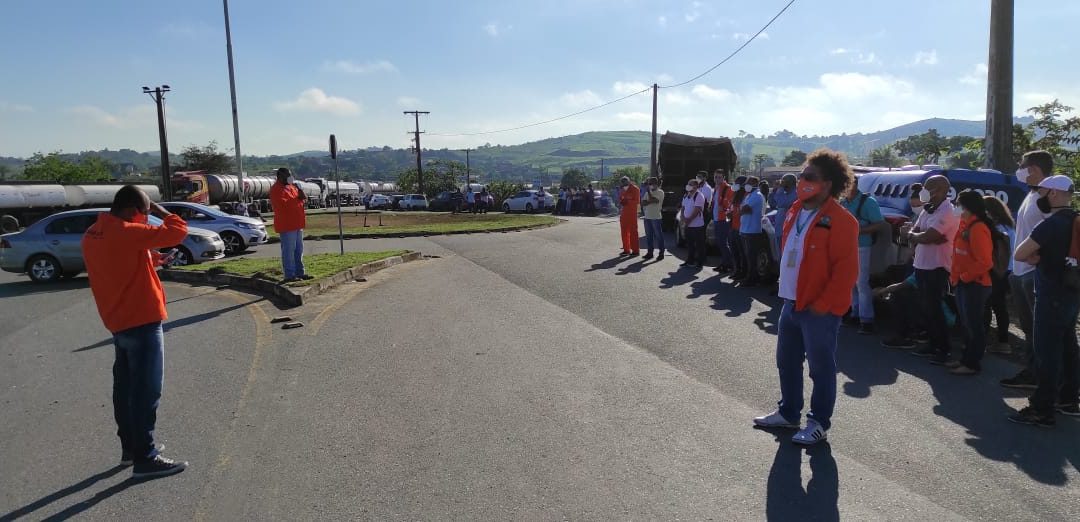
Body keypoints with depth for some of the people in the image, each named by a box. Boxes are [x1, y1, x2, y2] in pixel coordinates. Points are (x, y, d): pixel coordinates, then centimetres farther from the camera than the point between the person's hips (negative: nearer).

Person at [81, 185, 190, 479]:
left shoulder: (92, 235, 9)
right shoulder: (126, 232, -19)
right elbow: (177, 232, -21)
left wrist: (151, 260, 11)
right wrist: (161, 212, -5)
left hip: (119, 323, 9)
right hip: (142, 322, -9)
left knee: (125, 387, 17)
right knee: (146, 391, -4)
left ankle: (130, 447, 29)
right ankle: (145, 459, 1)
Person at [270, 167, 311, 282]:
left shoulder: (291, 186, 16)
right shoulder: (276, 190, -11)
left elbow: (304, 198, 19)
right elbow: (282, 205, -24)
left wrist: (302, 196, -5)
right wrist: (297, 199, -14)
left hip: (297, 224, 9)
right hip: (286, 225, -9)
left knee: (299, 249, 13)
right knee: (289, 250, -7)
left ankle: (300, 272, 21)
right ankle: (289, 275, -4)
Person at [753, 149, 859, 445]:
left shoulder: (840, 220, -16)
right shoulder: (796, 211, 11)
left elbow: (846, 269, -19)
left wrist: (823, 305, -18)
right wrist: (786, 291, 15)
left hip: (819, 310, -8)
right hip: (791, 304, 9)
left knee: (820, 368, 5)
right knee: (787, 362, 18)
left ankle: (819, 424, 20)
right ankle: (788, 413, 34)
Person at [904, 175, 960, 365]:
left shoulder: (947, 212, -16)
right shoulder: (927, 210, 13)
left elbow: (926, 237, -23)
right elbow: (913, 236, 8)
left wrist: (912, 235, -4)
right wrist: (924, 237, -12)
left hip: (936, 267, -9)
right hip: (922, 265, 9)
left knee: (933, 309, -4)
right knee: (927, 308, 14)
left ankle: (943, 350, 5)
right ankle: (933, 344, 25)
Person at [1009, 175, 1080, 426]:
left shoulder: (1051, 224, -18)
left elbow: (1019, 255, -20)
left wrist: (1035, 256, 0)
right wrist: (1043, 257, 0)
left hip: (1052, 296, -10)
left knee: (1047, 351, -7)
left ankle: (1042, 409, -4)